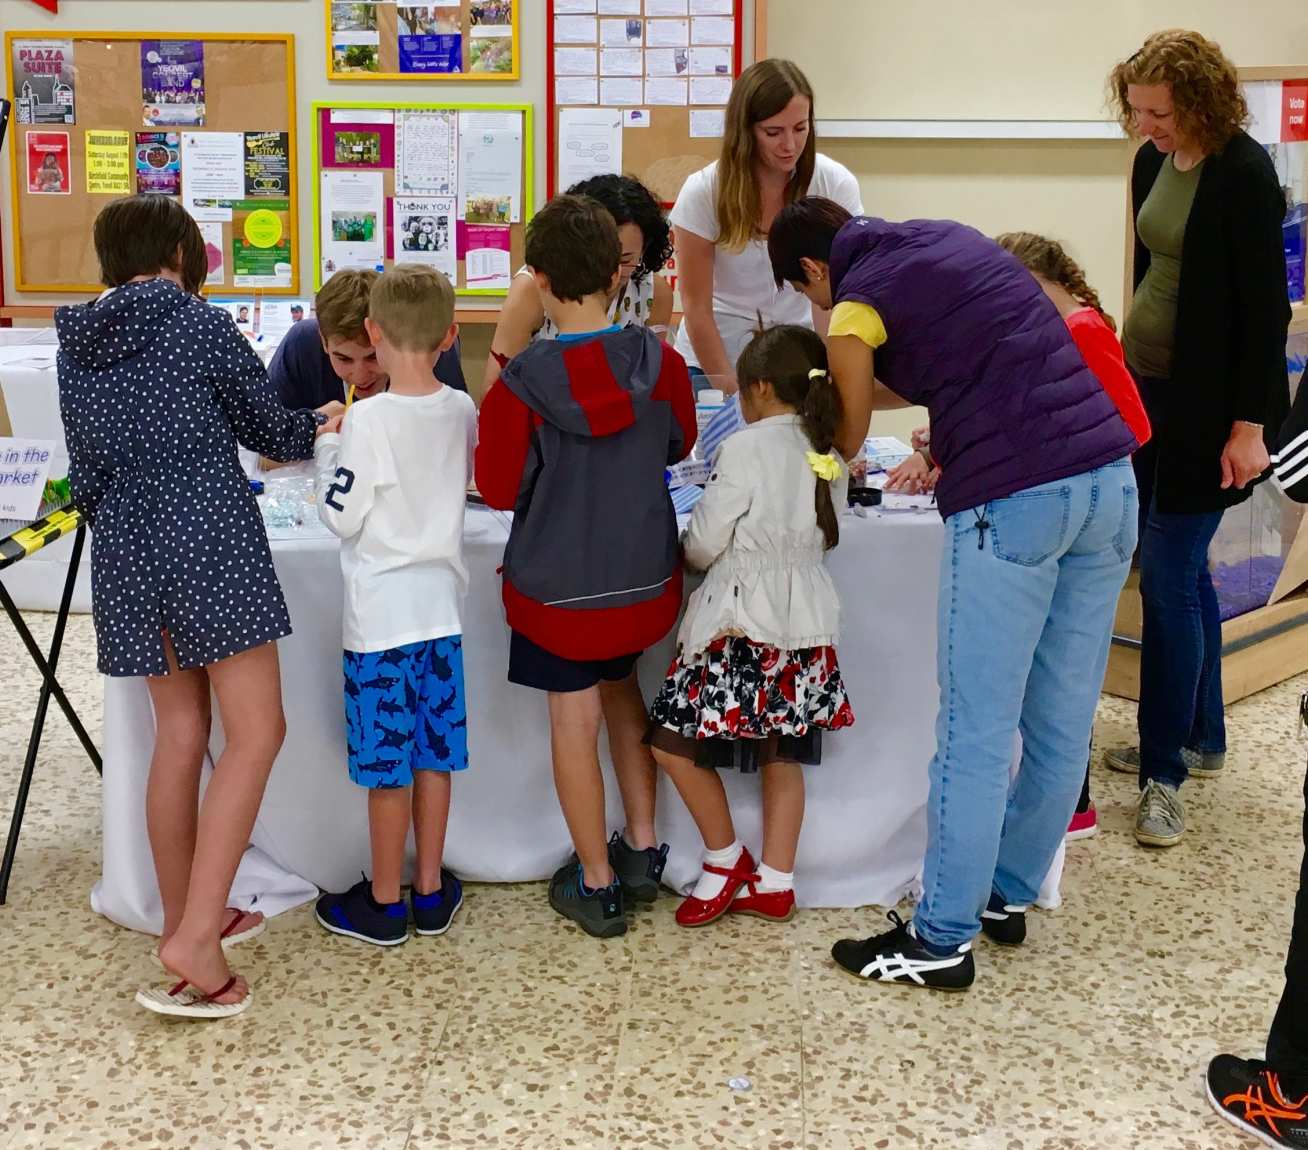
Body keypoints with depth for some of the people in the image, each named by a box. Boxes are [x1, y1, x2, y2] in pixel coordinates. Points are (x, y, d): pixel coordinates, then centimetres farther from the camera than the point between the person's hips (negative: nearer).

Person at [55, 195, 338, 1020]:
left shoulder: (76, 347, 11)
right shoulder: (203, 326, -4)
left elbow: (87, 475, 17)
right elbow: (272, 432, 6)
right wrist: (319, 426, 29)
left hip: (127, 553, 6)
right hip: (212, 543, -6)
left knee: (180, 735, 15)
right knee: (256, 733, -3)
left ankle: (182, 919, 22)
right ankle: (196, 937, -11)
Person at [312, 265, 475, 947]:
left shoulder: (370, 419, -18)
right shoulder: (462, 411, 0)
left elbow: (341, 517, -12)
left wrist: (329, 448, 2)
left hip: (382, 614, -6)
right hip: (441, 603, 6)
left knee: (385, 763, 5)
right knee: (433, 753, 14)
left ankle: (384, 903, 18)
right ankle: (431, 891, 25)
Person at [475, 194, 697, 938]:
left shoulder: (522, 384, -20)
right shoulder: (660, 362, -11)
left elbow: (499, 488, -9)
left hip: (559, 585, -4)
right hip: (645, 576, 4)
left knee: (576, 721, 7)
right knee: (622, 687, 25)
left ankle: (596, 885, 18)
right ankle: (642, 850, 29)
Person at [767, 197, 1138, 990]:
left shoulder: (857, 306, 0)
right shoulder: (948, 238, 20)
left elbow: (847, 443, 14)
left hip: (1016, 499, -7)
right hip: (1109, 475, 8)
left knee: (977, 733, 1)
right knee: (1062, 724, 15)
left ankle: (942, 941, 10)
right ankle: (1008, 895, 30)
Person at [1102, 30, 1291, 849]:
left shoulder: (1244, 173, -15)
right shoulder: (1153, 164, 7)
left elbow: (1266, 306, -16)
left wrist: (1248, 423, -18)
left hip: (1205, 405, -8)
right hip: (1147, 389, 8)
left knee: (1169, 577, -6)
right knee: (1180, 568, 14)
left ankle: (1165, 772, 4)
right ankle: (1202, 738, 27)